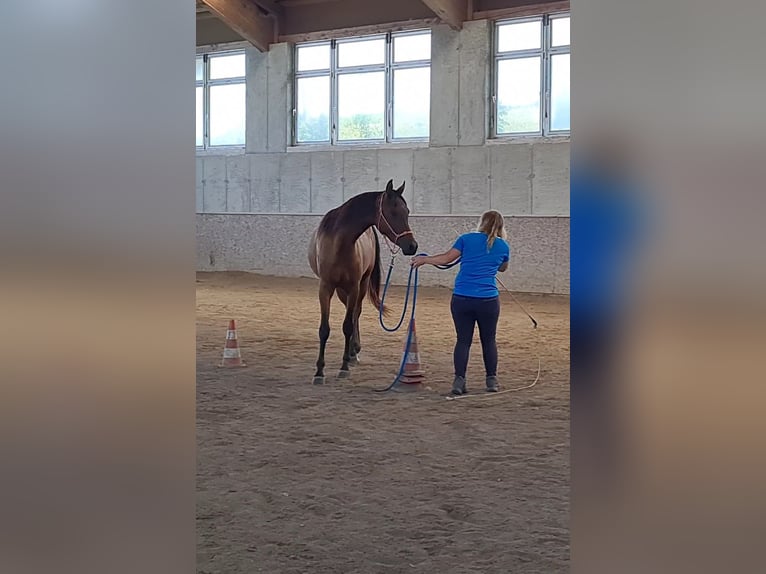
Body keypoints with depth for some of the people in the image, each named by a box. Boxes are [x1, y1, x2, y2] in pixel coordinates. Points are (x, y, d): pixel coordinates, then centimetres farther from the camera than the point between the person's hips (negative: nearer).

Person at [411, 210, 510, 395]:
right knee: (489, 340, 15)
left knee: (463, 340, 7)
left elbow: (447, 258, 5)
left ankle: (459, 380, 0)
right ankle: (492, 380, 21)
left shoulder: (467, 239, 4)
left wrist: (423, 259, 20)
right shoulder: (503, 246, 7)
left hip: (461, 298, 0)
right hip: (488, 300, 0)